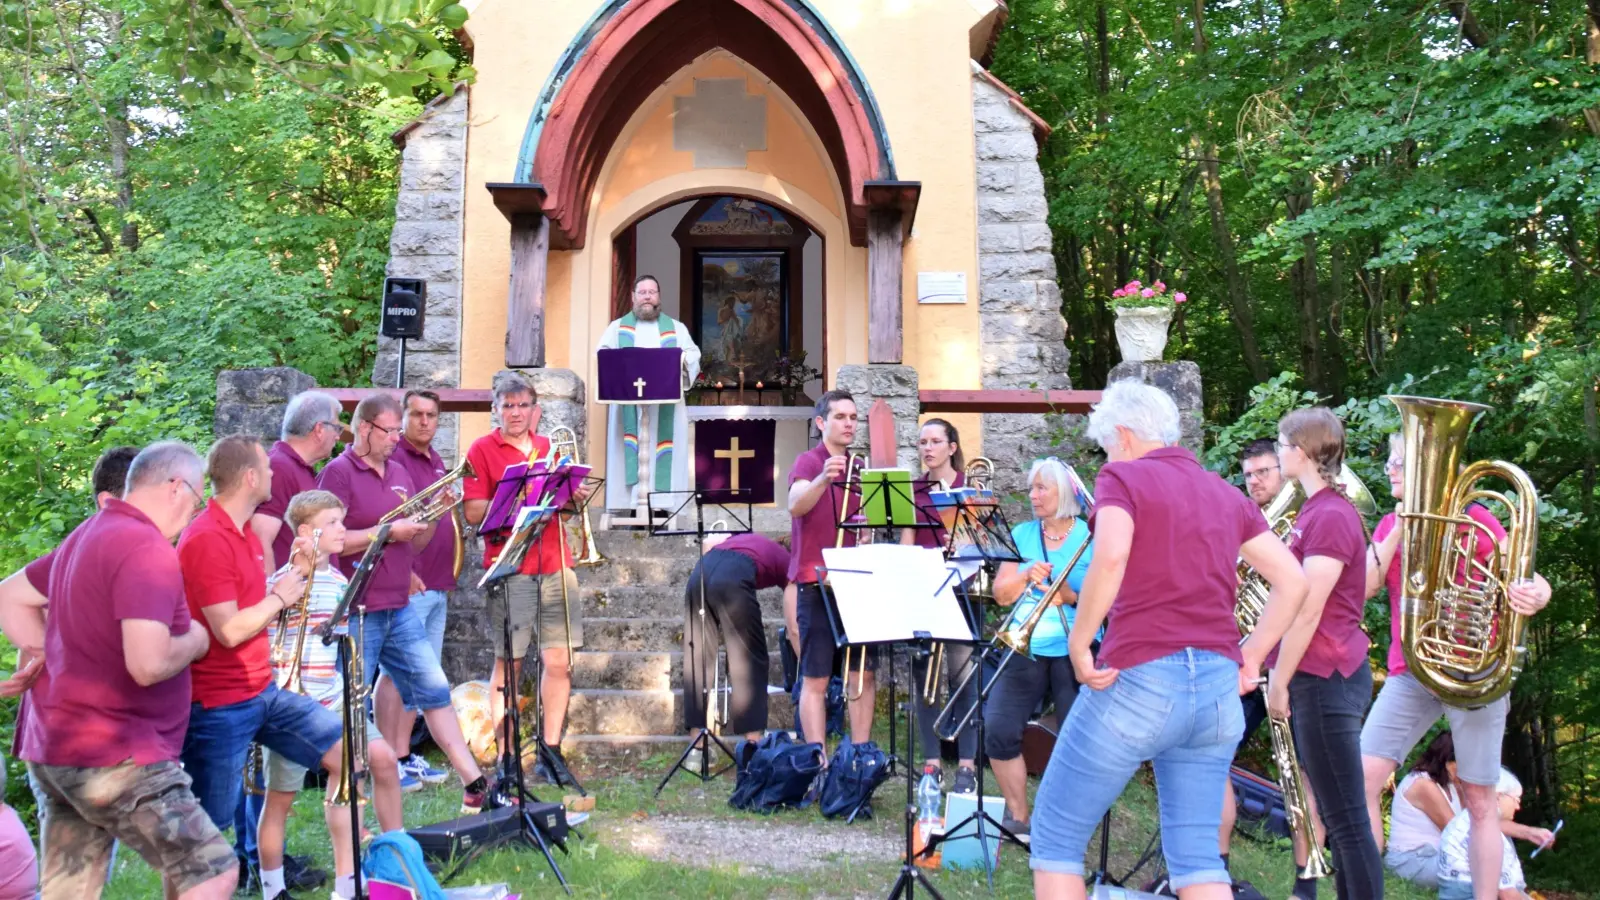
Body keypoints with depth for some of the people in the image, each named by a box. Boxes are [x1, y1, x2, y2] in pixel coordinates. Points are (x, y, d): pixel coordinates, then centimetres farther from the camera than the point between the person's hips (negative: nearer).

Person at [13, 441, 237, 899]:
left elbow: (11, 598, 25)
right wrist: (194, 642, -7)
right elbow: (148, 664, -27)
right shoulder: (148, 550, -18)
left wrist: (58, 664, 14)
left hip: (56, 748, 10)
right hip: (116, 757, -10)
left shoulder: (86, 536, 14)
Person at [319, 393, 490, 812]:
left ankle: (474, 783, 7)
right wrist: (387, 531, -18)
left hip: (398, 608, 7)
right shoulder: (338, 472, -8)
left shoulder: (399, 475, 15)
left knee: (434, 691, 5)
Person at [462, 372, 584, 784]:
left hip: (555, 566, 4)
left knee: (559, 661, 2)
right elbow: (474, 512, -6)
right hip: (509, 569, -4)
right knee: (508, 663, 0)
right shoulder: (483, 450, 3)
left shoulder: (550, 448, 17)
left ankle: (551, 752, 12)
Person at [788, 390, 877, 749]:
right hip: (817, 583, -6)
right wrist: (823, 479, -45)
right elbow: (795, 505, -26)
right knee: (816, 678, -4)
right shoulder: (808, 462, -5)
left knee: (864, 673, 7)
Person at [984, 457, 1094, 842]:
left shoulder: (1092, 538, 0)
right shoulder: (1022, 535, 11)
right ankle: (1017, 816, 11)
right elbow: (1001, 594, 7)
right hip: (1025, 651, 3)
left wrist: (1073, 596, -23)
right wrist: (1027, 576, -11)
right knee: (998, 730, -8)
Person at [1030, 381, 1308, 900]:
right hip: (1219, 688, 6)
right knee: (1195, 853, 13)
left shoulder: (1123, 477, -2)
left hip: (1138, 680, -6)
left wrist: (1078, 646, -14)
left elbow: (1111, 556, -22)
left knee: (1055, 837, 9)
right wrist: (1250, 657, 15)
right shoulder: (1225, 493, 16)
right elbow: (1293, 581, 13)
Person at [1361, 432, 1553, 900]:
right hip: (1409, 672, 4)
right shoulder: (1389, 526, 11)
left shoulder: (1472, 517, -1)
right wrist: (1401, 527, -11)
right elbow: (1364, 587, -3)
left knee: (1478, 799, 3)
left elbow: (1531, 580, -6)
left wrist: (1535, 595, -30)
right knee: (1362, 779, -7)